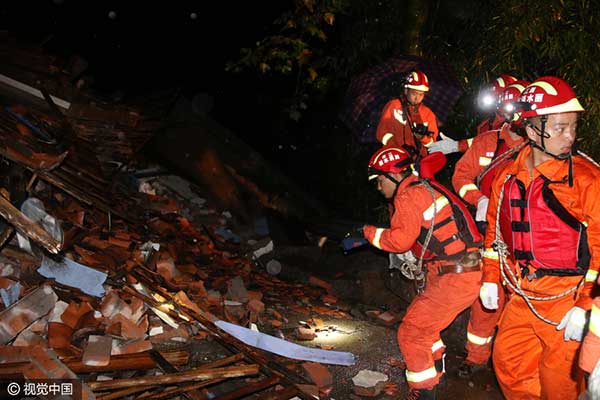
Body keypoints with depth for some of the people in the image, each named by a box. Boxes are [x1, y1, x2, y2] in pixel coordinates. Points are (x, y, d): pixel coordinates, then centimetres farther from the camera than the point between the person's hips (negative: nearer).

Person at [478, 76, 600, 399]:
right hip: (522, 298, 5)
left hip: (568, 299, -5)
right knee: (507, 362, 15)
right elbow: (496, 230, 14)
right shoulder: (508, 176, 2)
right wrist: (491, 279, 13)